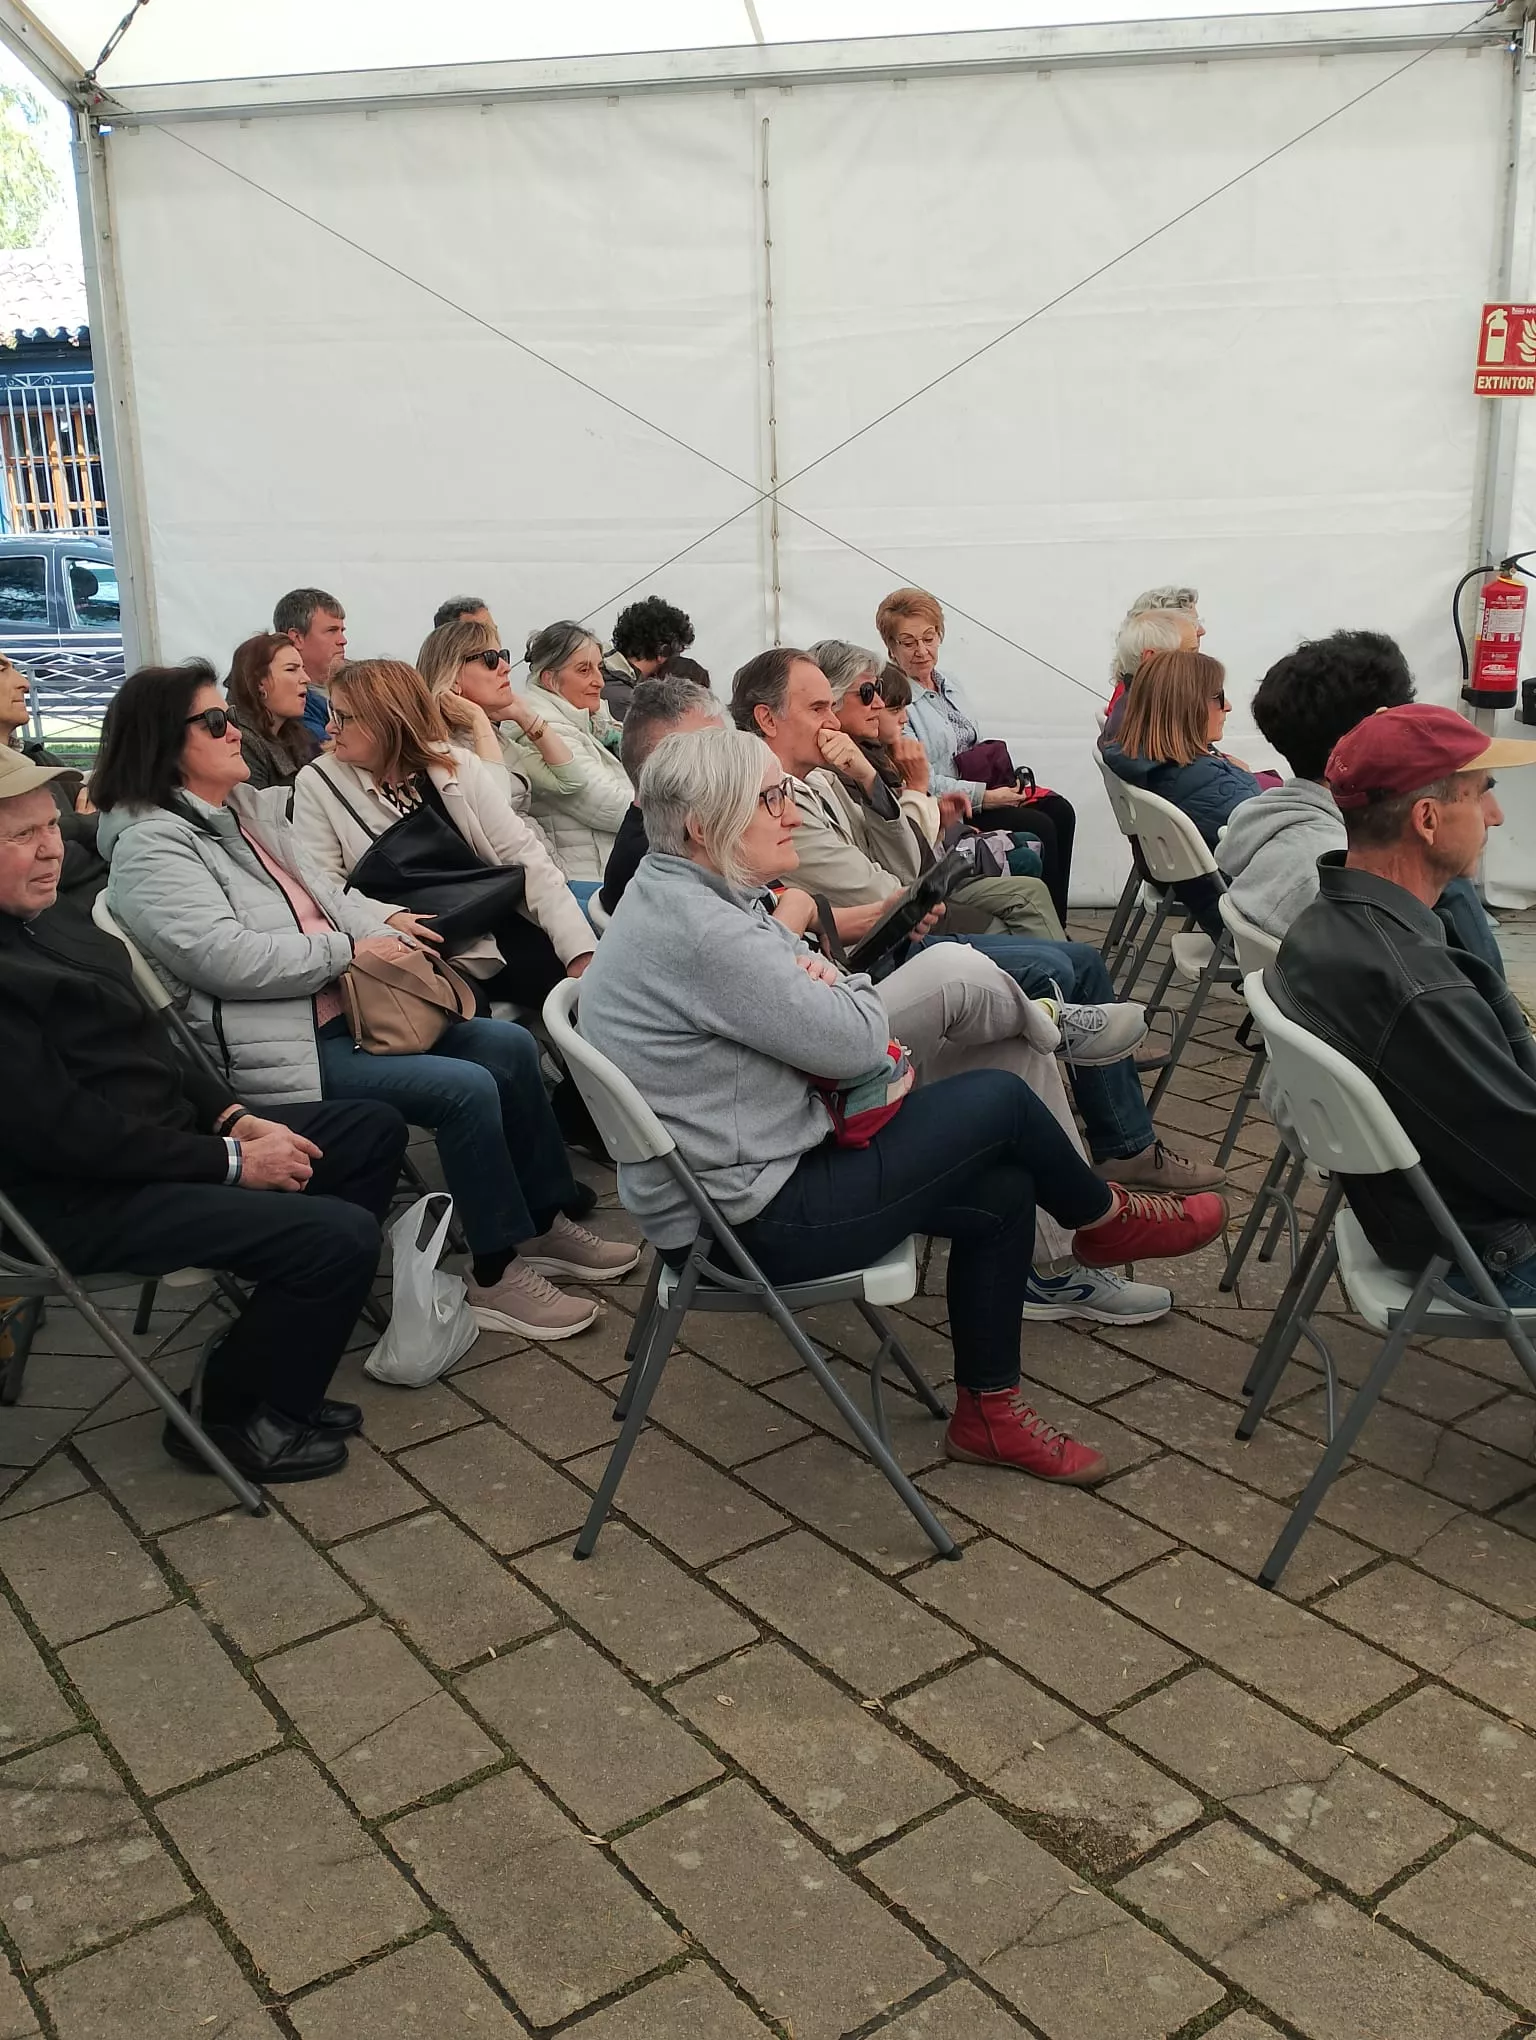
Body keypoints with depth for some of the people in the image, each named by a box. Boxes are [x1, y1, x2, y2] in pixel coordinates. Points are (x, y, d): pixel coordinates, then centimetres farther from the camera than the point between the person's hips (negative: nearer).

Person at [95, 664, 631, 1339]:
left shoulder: (243, 811, 15)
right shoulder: (150, 846, -13)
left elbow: (324, 895, 21)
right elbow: (225, 955, -24)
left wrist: (384, 921, 1)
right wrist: (350, 949, -17)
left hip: (339, 1011, 9)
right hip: (281, 1052, -9)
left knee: (510, 1045, 1)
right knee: (467, 1090, -21)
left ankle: (545, 1225, 13)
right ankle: (495, 1279, -6)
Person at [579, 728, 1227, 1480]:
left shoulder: (677, 896, 6)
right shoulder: (699, 932, -27)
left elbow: (806, 1004, 11)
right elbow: (855, 1041, -21)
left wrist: (828, 991, -13)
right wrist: (847, 989, 1)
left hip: (721, 1188, 10)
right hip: (750, 1223, -10)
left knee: (1002, 1191, 8)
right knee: (999, 1100, -6)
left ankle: (987, 1412, 21)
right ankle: (1105, 1218, 25)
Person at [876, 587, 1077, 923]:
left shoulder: (947, 685, 16)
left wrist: (1007, 781, 2)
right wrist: (983, 796, -20)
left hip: (976, 792, 9)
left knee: (1060, 810, -11)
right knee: (1038, 827, -21)